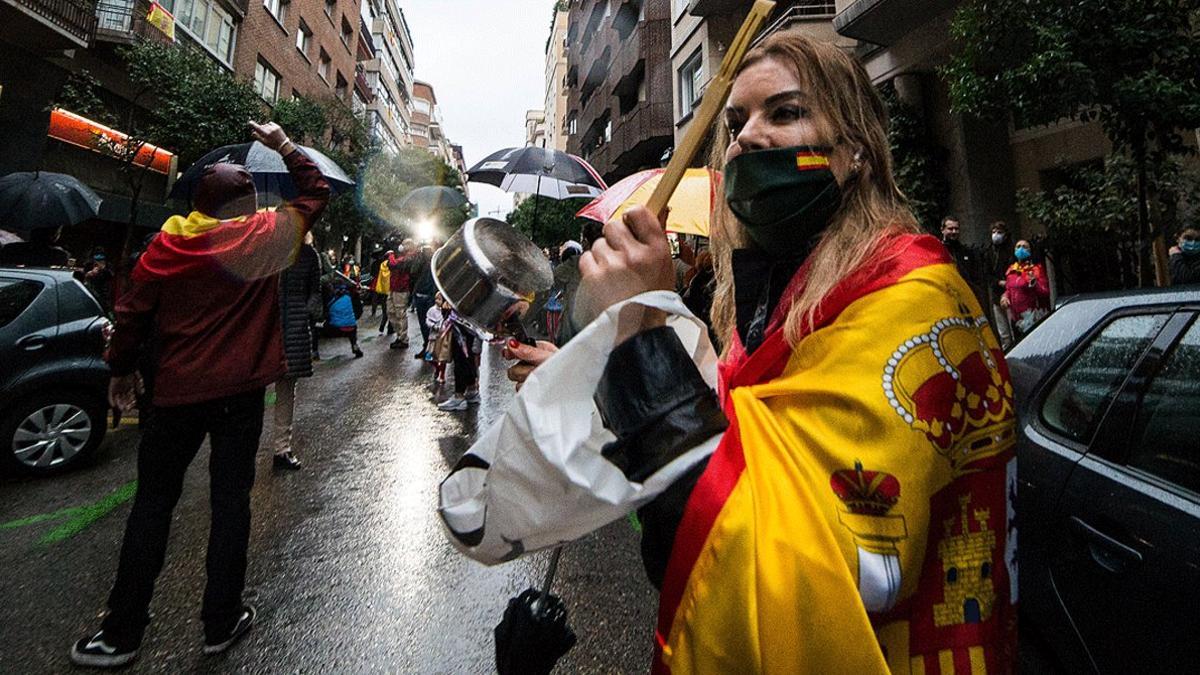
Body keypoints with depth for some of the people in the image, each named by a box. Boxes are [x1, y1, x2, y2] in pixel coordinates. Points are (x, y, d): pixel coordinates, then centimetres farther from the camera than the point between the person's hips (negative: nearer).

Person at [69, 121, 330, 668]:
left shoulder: (167, 244, -1)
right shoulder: (266, 234, -4)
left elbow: (132, 314, 3)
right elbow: (315, 192, 10)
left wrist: (122, 369, 16)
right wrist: (284, 146, 20)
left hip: (178, 391, 1)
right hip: (241, 391, -1)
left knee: (152, 504, 12)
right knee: (231, 500, 7)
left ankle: (122, 633, 21)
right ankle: (221, 623, 18)